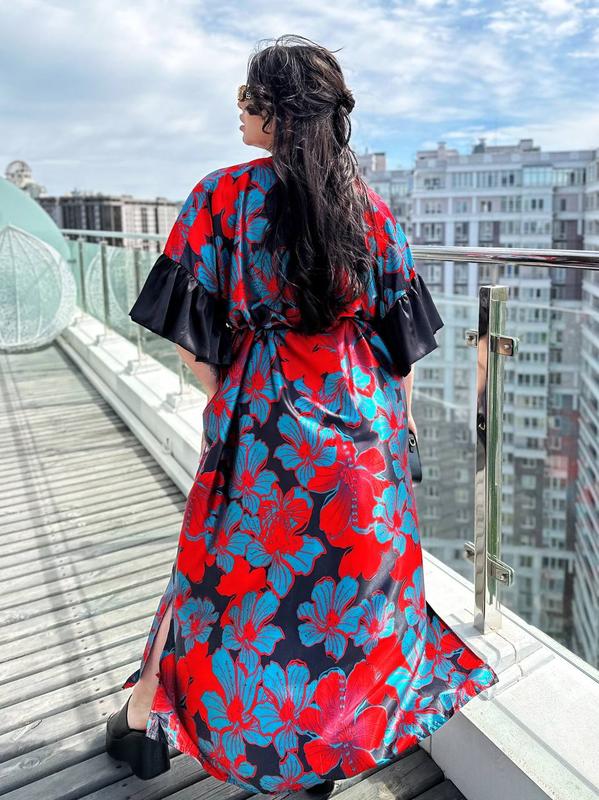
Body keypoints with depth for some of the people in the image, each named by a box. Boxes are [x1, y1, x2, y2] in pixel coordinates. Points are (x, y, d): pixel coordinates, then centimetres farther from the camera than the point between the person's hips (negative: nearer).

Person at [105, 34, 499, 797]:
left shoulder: (225, 194, -8)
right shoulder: (370, 204, 2)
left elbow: (191, 338, -9)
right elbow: (400, 332, 3)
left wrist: (225, 394, 6)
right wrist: (398, 419, 12)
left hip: (262, 410, -2)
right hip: (364, 416, 3)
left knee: (222, 559, 14)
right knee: (357, 561, 16)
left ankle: (149, 713, 34)